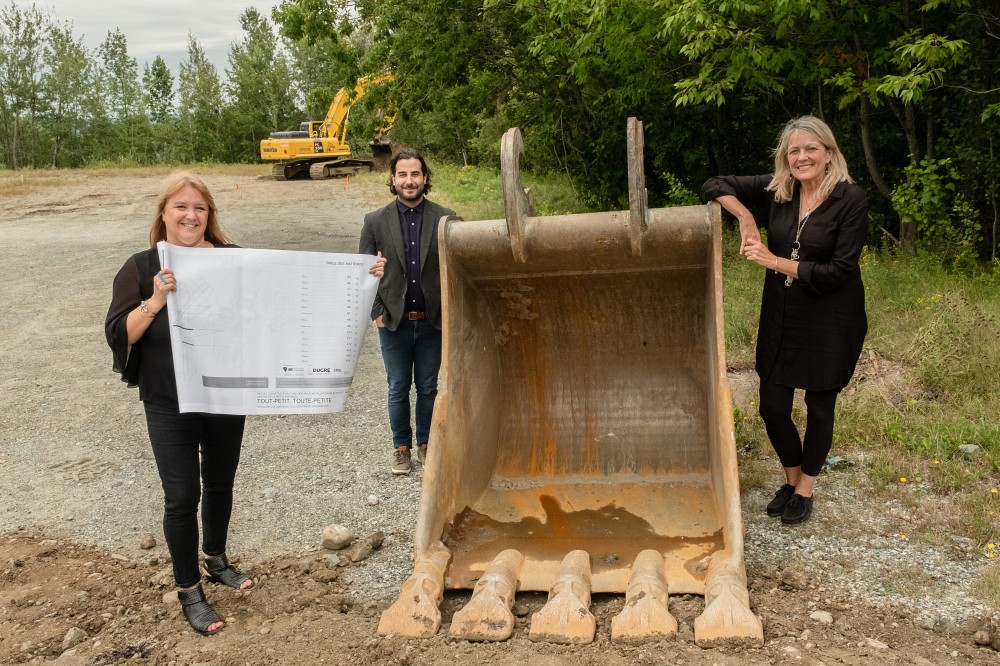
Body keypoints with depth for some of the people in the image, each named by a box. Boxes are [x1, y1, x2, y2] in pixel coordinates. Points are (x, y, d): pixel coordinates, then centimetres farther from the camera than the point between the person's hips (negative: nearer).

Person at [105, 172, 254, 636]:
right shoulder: (142, 267, -6)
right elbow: (118, 334, -11)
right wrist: (155, 301, -26)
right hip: (170, 405, -2)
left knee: (220, 483, 18)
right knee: (182, 496, 1)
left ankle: (216, 559, 41)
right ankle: (188, 591, 18)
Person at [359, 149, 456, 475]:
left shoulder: (445, 219, -3)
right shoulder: (375, 221, -2)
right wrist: (376, 312, -3)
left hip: (433, 322, 0)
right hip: (394, 323, 0)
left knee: (428, 388, 12)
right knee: (398, 389, 11)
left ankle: (425, 443, 29)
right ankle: (401, 446, 26)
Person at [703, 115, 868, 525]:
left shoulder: (850, 199, -15)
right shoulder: (776, 190, -2)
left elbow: (840, 271, -18)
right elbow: (715, 185, 3)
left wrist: (775, 261, -21)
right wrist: (745, 218, -13)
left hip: (831, 322, -4)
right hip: (781, 317, 4)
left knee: (819, 407, 12)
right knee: (772, 407, 9)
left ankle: (805, 489, 32)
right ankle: (792, 478, 35)